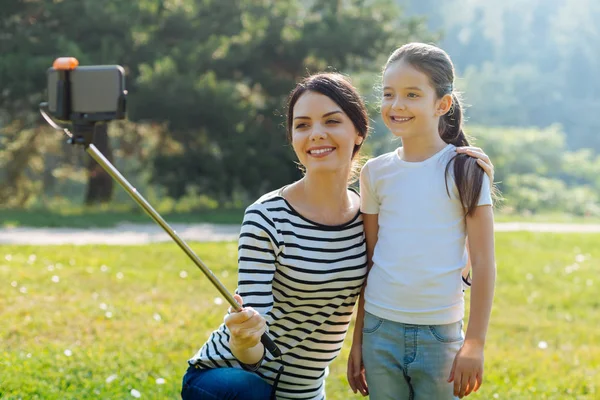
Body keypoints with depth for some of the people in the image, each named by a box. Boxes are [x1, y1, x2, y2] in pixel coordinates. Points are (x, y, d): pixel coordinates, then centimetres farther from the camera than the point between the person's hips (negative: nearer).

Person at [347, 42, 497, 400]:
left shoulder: (465, 170, -3)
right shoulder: (377, 173, 5)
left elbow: (483, 262, -4)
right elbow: (368, 260, 10)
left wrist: (475, 343, -6)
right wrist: (358, 340, 12)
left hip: (441, 335, -2)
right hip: (381, 329, 2)